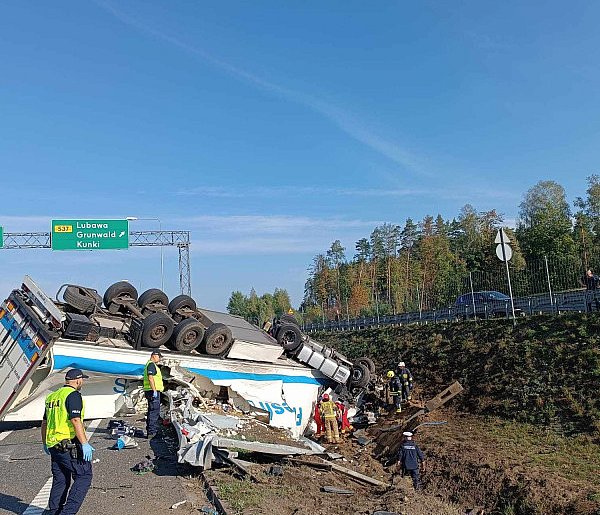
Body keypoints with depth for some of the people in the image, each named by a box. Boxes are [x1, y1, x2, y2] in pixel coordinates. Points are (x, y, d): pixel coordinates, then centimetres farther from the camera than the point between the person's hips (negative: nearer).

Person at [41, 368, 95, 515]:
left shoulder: (52, 396, 16)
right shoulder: (73, 395, -12)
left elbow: (44, 423, 24)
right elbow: (76, 421, -21)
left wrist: (44, 443, 37)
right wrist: (85, 443, -21)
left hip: (53, 446, 9)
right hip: (70, 445, -9)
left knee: (60, 480, 18)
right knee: (84, 476, -2)